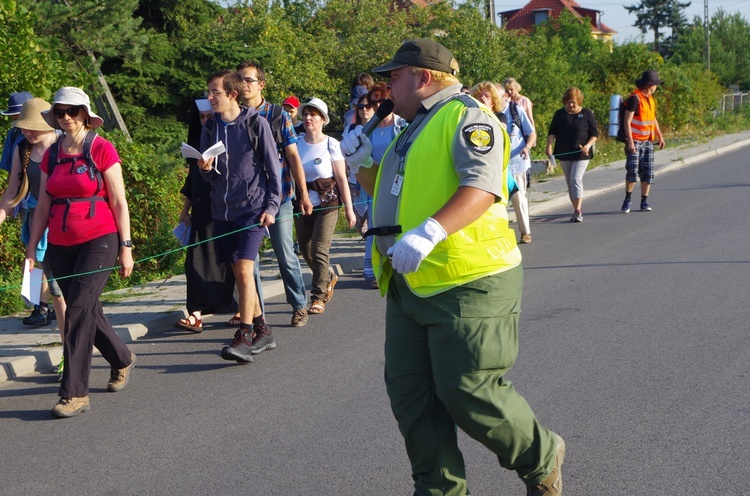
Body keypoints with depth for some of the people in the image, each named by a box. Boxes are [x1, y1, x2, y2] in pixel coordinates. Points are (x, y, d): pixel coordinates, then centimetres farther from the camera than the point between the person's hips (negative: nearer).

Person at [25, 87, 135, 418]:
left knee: (78, 308, -14)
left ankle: (74, 393, -10)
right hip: (60, 245, 6)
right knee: (87, 311, 12)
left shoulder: (101, 149, -4)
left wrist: (125, 246, -6)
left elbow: (119, 203, -4)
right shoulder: (51, 154, 10)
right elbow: (43, 207, 13)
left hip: (98, 241, -6)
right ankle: (122, 360, 37)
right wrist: (32, 249, 10)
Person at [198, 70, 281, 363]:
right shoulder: (210, 127, 9)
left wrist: (271, 206, -7)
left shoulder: (255, 123, -5)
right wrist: (205, 169, -8)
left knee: (244, 269, -16)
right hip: (222, 208, 6)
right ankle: (262, 333, 19)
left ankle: (244, 337, -15)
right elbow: (208, 175, 15)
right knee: (238, 273, 8)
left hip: (252, 207, -6)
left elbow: (272, 167, -2)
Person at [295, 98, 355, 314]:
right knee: (306, 251, 9)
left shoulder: (331, 144, -5)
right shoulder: (297, 143, 3)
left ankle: (318, 297, 0)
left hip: (327, 203, -4)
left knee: (319, 250, -10)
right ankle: (329, 277, 38)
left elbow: (341, 178, -5)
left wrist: (349, 208, -7)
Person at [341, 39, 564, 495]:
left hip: (468, 284, -9)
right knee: (410, 393, 7)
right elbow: (386, 193, 32)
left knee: (469, 392, -6)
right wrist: (363, 163, 13)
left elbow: (482, 186, -24)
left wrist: (430, 232, -37)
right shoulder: (414, 130, 22)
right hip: (410, 284, 9)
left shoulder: (467, 117, -9)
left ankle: (541, 459, 18)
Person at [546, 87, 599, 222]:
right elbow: (552, 132, 4)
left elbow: (595, 134, 2)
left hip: (581, 155, -4)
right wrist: (549, 146, -13)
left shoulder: (587, 114, 1)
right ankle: (576, 210, 15)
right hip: (564, 155, 4)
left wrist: (588, 145, -15)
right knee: (569, 182, 7)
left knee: (576, 179, -17)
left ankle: (578, 211, -19)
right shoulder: (559, 114, 8)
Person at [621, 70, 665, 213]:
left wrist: (660, 136, 20)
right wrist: (630, 141, -23)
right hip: (635, 141, -8)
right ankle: (628, 199, 5)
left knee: (647, 172, 3)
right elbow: (627, 121, -17)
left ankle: (644, 202, 9)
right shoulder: (634, 98, -13)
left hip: (648, 141, 8)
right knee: (632, 171, -12)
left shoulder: (650, 98, 13)